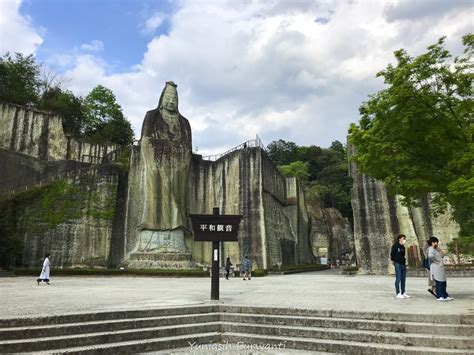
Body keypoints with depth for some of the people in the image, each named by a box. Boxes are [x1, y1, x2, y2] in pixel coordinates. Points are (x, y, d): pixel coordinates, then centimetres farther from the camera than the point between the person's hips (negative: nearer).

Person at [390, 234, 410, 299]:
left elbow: (404, 254, 16)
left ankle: (403, 293, 19)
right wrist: (394, 261, -7)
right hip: (398, 264, -7)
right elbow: (392, 254, -9)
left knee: (403, 279, 11)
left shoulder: (403, 247, 15)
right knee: (398, 279, -5)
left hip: (403, 264, 7)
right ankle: (398, 293, 0)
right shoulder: (395, 246, -6)